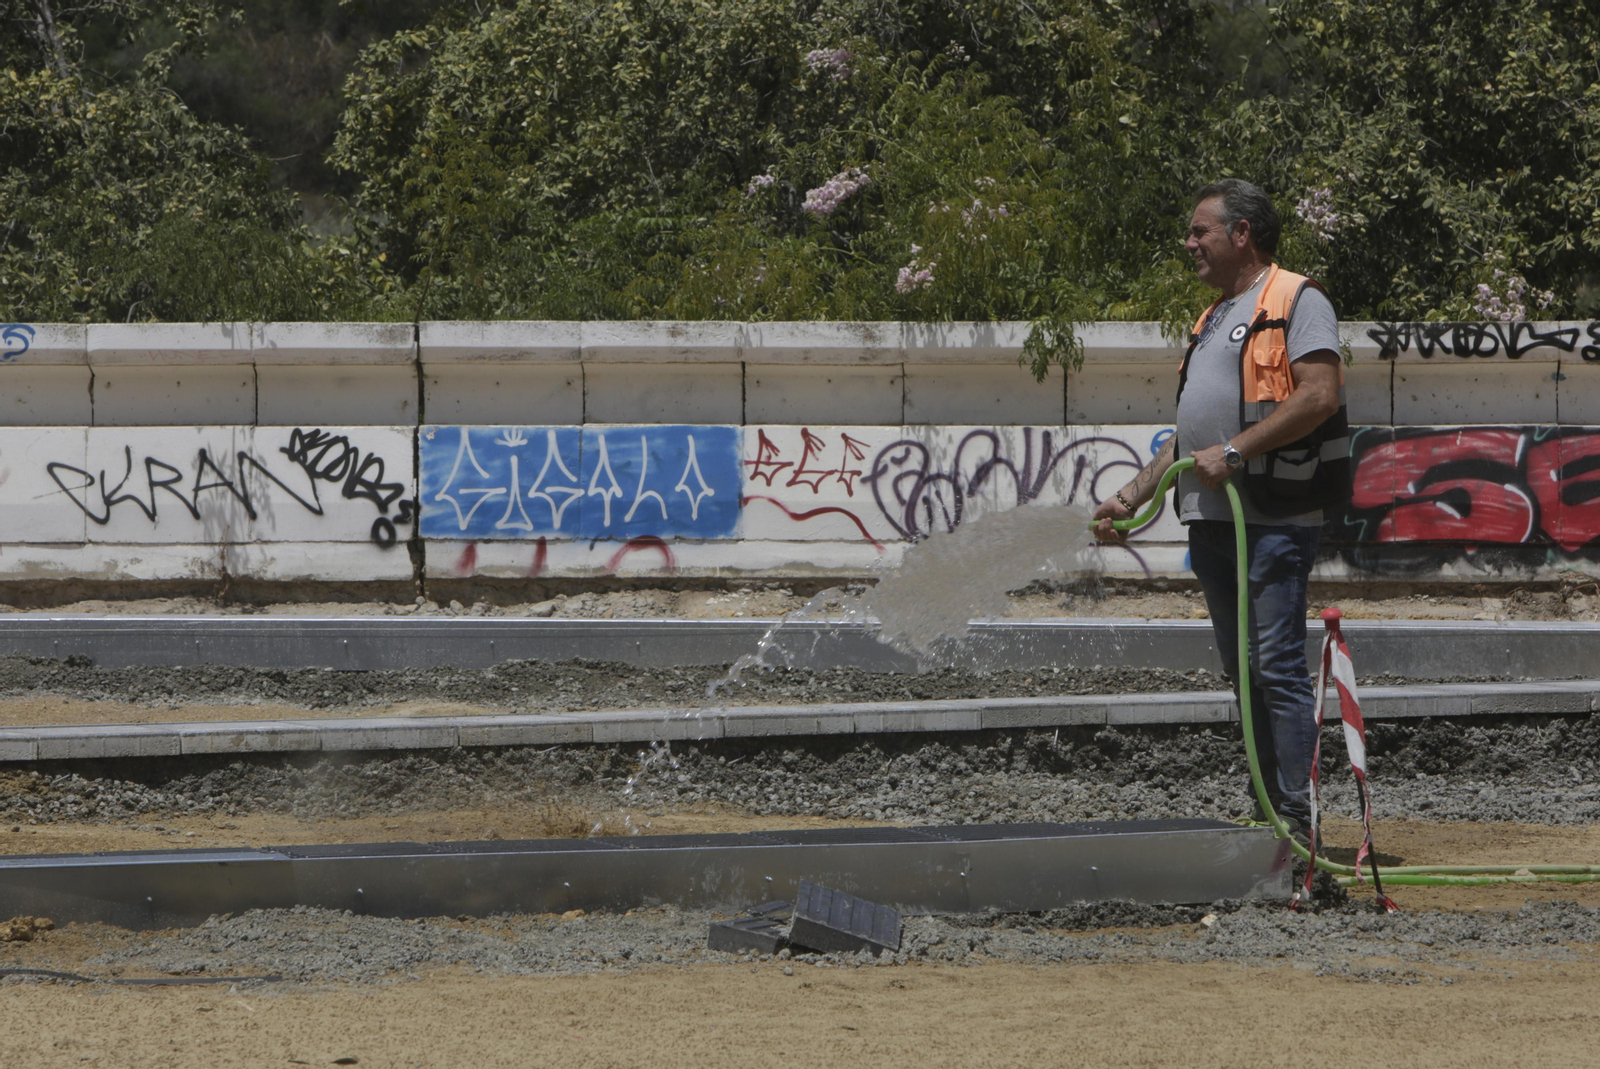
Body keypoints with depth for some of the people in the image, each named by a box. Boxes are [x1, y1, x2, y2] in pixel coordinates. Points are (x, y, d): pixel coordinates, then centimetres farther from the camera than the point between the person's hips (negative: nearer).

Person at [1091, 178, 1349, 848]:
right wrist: (1132, 498, 18)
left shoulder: (1297, 301, -2)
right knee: (1243, 674, 9)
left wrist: (1234, 452, -19)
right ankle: (1270, 814, 12)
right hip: (1212, 519, 9)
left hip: (1274, 518, -9)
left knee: (1278, 668, -12)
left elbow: (1320, 394, -16)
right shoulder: (1213, 321, 25)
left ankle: (1297, 822, -12)